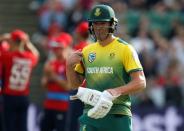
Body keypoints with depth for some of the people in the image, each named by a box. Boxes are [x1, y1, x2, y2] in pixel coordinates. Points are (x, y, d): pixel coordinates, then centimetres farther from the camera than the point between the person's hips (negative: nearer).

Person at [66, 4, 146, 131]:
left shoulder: (125, 49, -2)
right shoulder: (86, 51, 15)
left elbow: (141, 82, -10)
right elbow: (74, 84, 20)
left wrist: (116, 92, -23)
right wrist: (69, 65, 2)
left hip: (118, 117, -4)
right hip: (91, 114, 4)